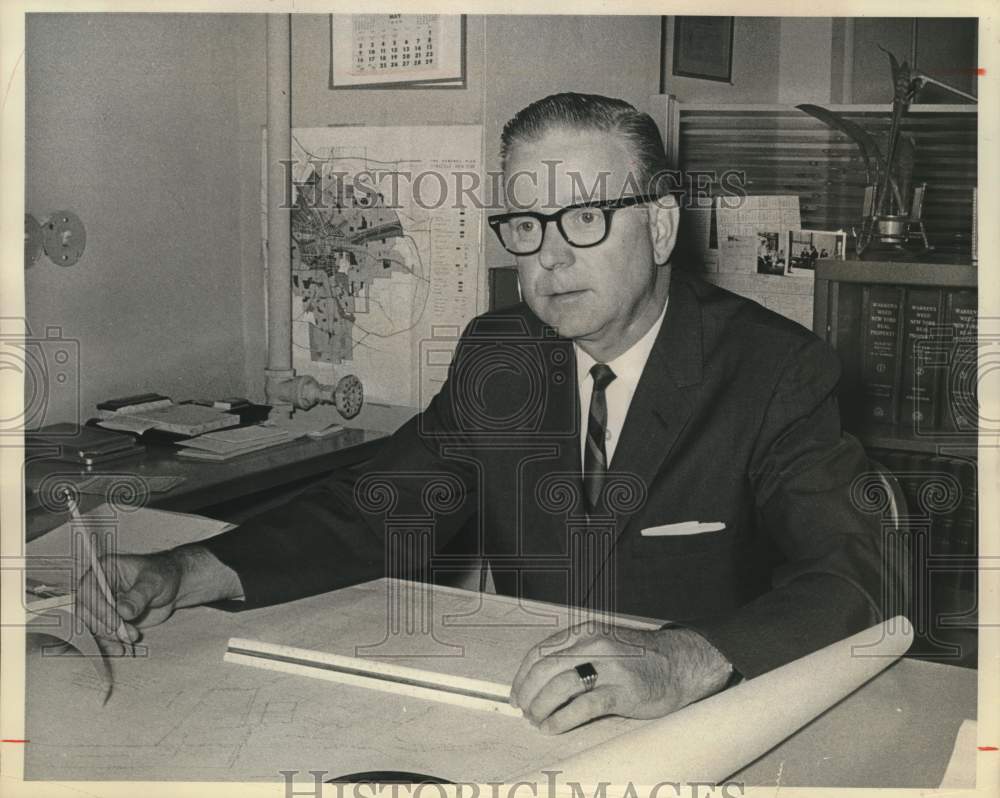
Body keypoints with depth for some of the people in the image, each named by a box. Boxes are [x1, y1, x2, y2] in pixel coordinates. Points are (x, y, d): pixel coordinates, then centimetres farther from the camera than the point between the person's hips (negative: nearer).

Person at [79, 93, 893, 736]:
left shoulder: (778, 371, -10)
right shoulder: (496, 356, 7)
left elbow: (847, 578, -21)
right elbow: (379, 506, 6)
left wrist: (684, 662, -41)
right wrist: (189, 573, -11)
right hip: (527, 722, 4)